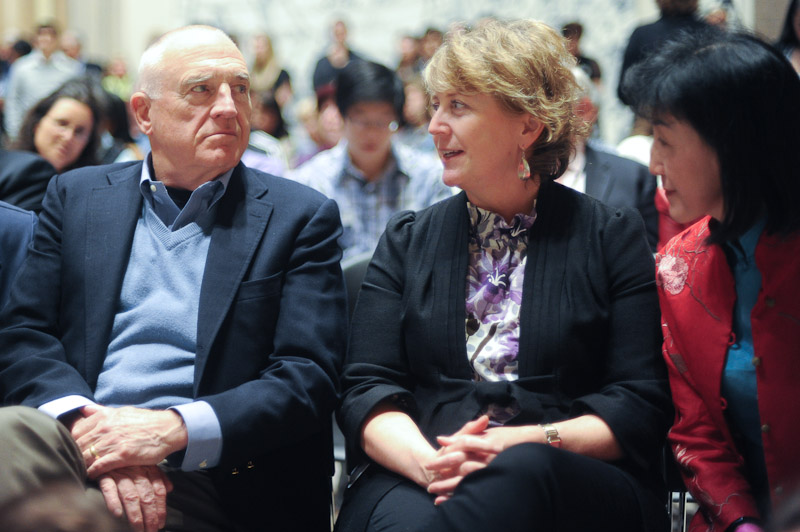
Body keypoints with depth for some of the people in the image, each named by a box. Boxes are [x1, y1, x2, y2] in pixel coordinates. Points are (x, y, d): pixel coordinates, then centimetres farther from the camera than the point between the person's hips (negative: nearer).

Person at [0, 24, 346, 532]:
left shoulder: (302, 217, 9)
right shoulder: (77, 195, 17)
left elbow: (307, 379, 0)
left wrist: (174, 430, -17)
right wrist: (86, 423, -16)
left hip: (202, 480, -1)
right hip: (85, 439, 2)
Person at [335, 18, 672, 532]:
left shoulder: (612, 236, 11)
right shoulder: (407, 240, 18)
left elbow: (642, 406, 3)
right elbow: (366, 389, 8)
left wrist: (526, 443, -15)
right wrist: (428, 462, -15)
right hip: (417, 484, 0)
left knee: (526, 470, -37)